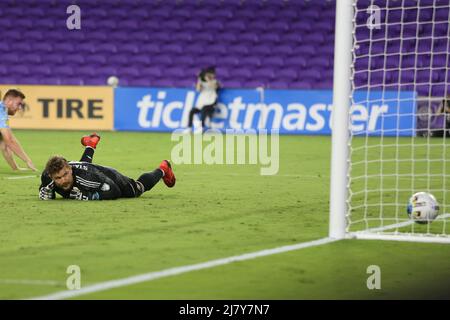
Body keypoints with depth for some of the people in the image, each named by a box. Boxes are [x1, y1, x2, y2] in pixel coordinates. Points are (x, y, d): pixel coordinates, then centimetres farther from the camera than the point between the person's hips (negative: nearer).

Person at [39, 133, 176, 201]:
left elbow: (114, 191, -41)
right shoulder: (47, 176, -36)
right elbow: (44, 198, -16)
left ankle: (162, 169, 52)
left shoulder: (87, 175, -49)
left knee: (139, 187, 25)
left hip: (109, 177, -4)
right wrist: (46, 191, -39)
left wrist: (88, 197, -49)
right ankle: (90, 145, 67)